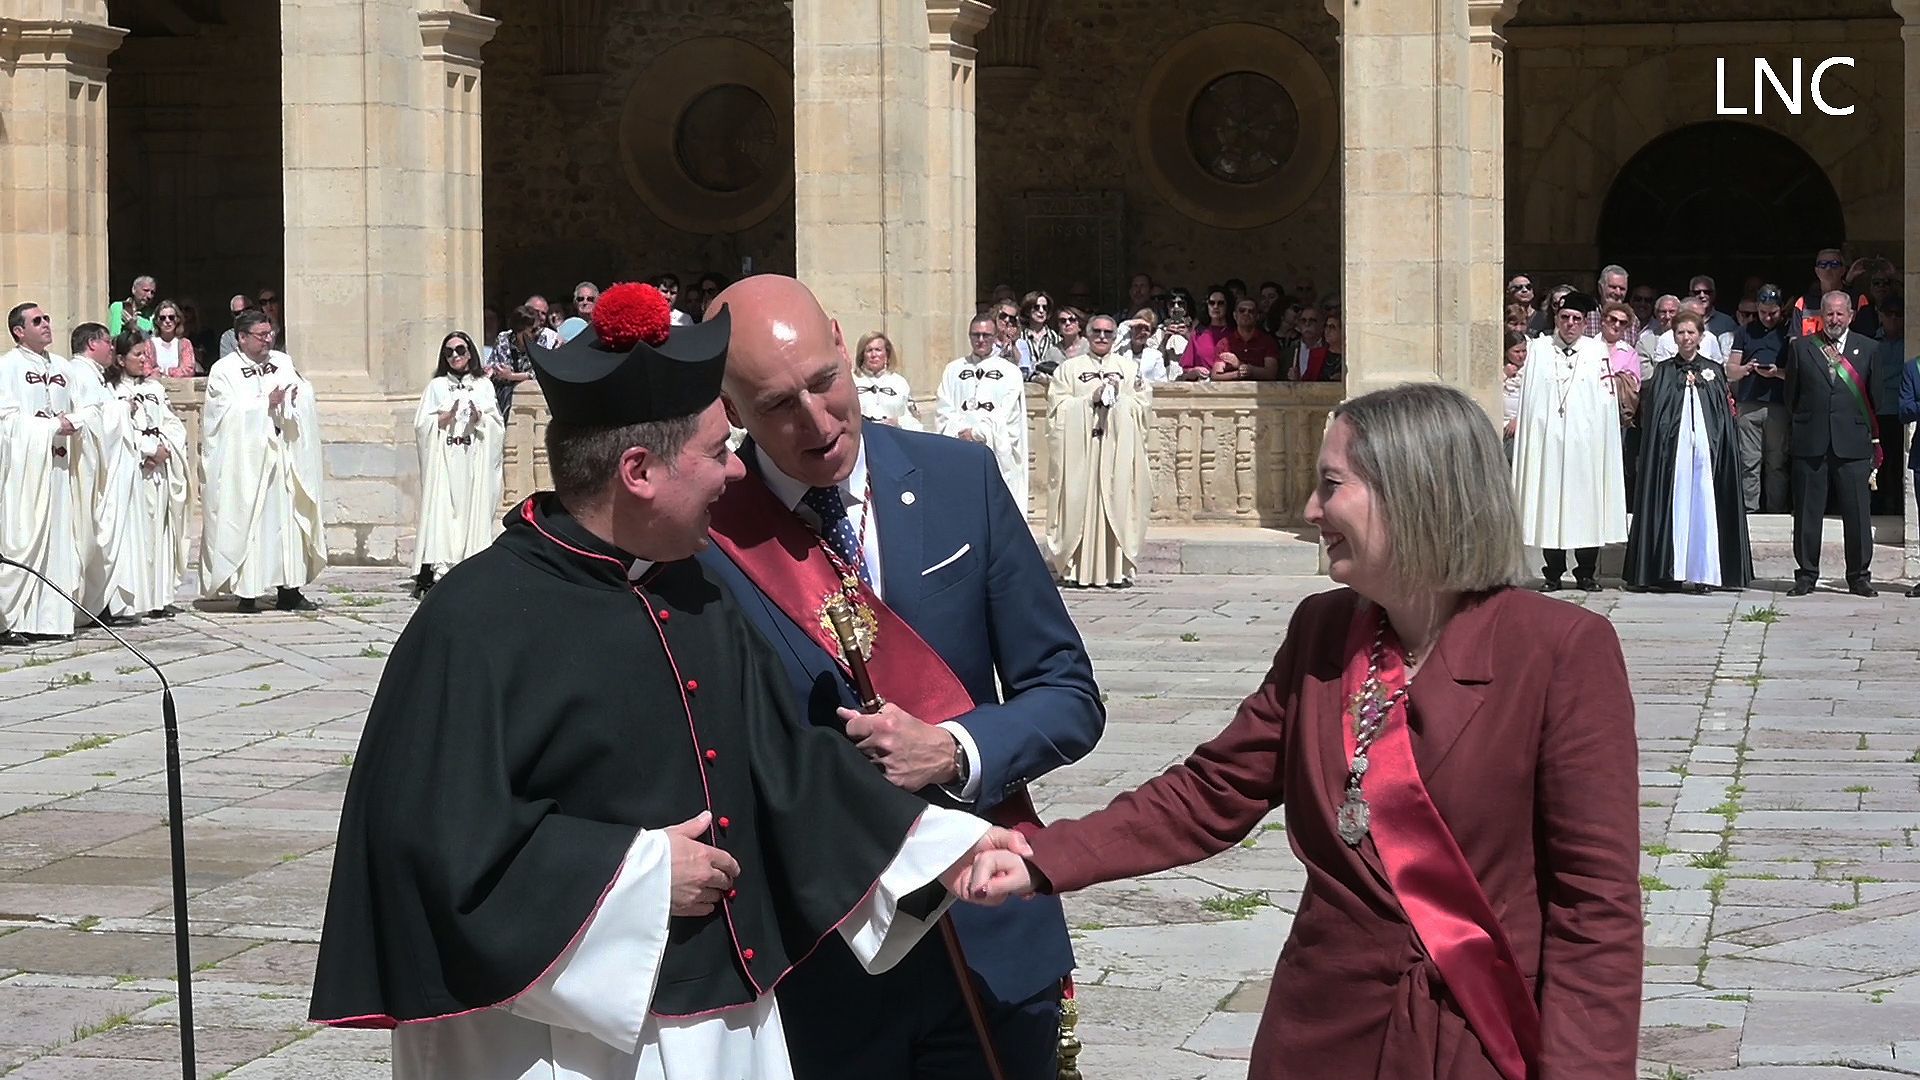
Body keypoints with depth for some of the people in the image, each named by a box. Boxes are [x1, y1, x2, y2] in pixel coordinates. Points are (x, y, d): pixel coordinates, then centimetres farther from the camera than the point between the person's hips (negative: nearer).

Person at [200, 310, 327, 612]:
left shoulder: (283, 362, 13)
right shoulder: (224, 371, -2)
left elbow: (306, 395, 8)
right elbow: (231, 412, -12)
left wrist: (296, 396, -13)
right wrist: (267, 403, -15)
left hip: (284, 458, 5)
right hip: (245, 460, -4)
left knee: (289, 519, 3)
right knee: (248, 522, -3)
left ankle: (289, 590, 7)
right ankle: (247, 593, 0)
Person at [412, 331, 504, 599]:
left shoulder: (484, 386, 14)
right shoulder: (436, 387, 11)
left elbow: (498, 427, 9)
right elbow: (422, 425, 4)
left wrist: (479, 418, -10)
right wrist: (447, 417, -11)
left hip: (476, 462, 1)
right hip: (444, 461, -1)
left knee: (474, 511, -4)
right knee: (441, 510, -12)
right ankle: (437, 569, -18)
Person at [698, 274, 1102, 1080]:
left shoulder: (960, 480, -3)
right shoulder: (703, 538, -11)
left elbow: (1070, 697, 0)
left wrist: (952, 751, -16)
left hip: (991, 937, 2)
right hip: (818, 961, -2)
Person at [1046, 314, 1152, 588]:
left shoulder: (1130, 368, 16)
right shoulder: (1069, 368, 12)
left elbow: (1144, 405, 8)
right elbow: (1058, 407, 2)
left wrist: (1118, 398, -7)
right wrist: (1090, 399, -8)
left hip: (1118, 450, 1)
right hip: (1079, 450, -1)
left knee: (1118, 503, -5)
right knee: (1079, 503, -7)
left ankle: (1119, 569, -3)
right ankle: (1075, 568, -6)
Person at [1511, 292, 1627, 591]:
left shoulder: (1597, 351, 7)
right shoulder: (1538, 349, 10)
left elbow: (1607, 400, 4)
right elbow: (1528, 397, 9)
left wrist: (1601, 440, -3)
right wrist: (1524, 429, 0)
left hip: (1585, 441, 0)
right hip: (1547, 440, 0)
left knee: (1586, 506, 0)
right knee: (1549, 505, 0)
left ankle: (1586, 573, 9)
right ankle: (1553, 574, 8)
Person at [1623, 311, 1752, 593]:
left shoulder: (1714, 371, 12)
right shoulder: (1664, 372, 10)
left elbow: (1725, 415, 9)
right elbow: (1652, 416, 5)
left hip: (1705, 447, 0)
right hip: (1673, 450, 0)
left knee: (1704, 506, -3)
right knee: (1675, 505, -3)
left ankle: (1704, 572, -1)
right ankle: (1671, 572, -1)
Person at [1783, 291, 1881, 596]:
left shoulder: (1868, 349, 8)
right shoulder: (1801, 347, 8)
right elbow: (1791, 395, 13)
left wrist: (1875, 439, 5)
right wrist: (1802, 425, 9)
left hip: (1853, 443, 0)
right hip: (1810, 444, 1)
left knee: (1857, 513, 0)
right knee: (1807, 513, 3)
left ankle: (1859, 577, 10)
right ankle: (1806, 576, 12)